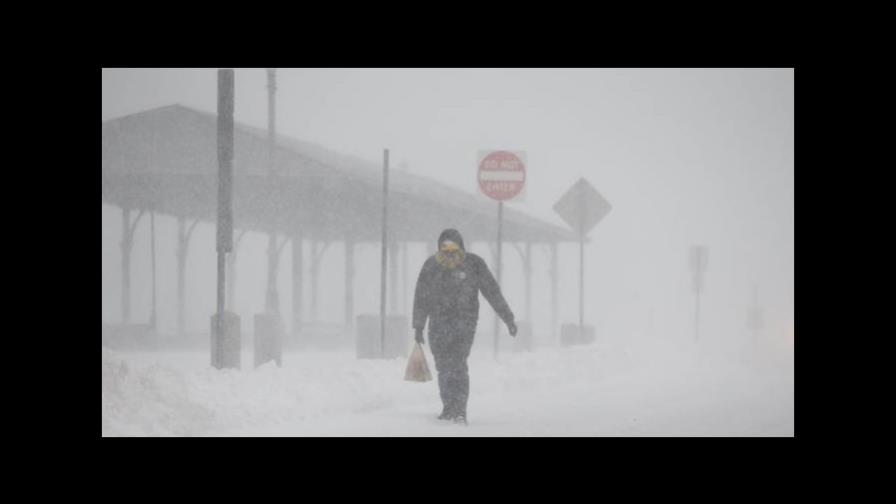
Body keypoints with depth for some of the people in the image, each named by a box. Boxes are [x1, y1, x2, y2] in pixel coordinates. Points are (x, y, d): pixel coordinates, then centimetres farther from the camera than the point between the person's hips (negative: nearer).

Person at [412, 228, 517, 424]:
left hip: (465, 322, -3)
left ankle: (460, 411, -16)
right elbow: (421, 298, 6)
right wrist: (418, 326, 8)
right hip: (439, 323, 3)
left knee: (458, 365, -14)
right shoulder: (431, 265, -1)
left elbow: (493, 292, -2)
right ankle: (448, 407, 21)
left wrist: (508, 318, -3)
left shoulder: (474, 264, -6)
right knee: (444, 367, 6)